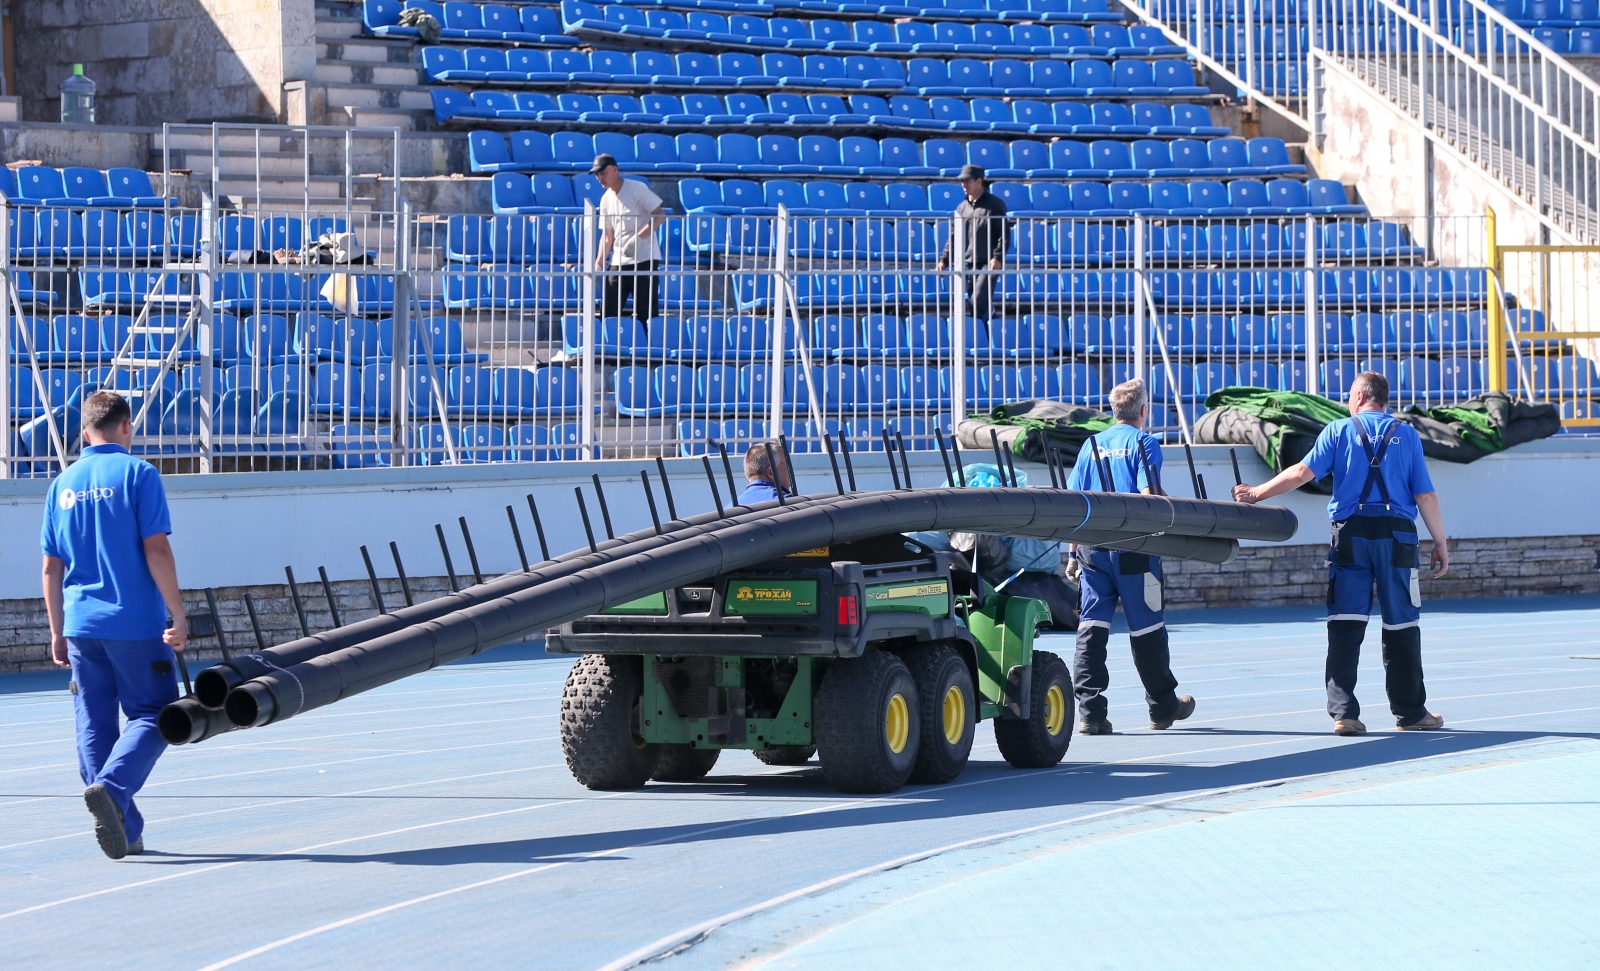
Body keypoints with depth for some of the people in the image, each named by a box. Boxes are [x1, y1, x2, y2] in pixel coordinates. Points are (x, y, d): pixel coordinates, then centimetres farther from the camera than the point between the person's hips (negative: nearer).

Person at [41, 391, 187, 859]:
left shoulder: (63, 484, 10)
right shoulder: (137, 474, -4)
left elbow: (51, 568, 12)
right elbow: (155, 549, -11)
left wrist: (58, 632, 19)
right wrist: (178, 615, -7)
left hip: (81, 625, 5)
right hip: (135, 623, -5)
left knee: (94, 727, 9)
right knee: (152, 715, 4)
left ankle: (125, 832, 8)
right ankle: (112, 787, -21)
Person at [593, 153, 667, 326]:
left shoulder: (637, 188, -7)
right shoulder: (606, 199, 13)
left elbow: (660, 215, -11)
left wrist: (639, 237, -21)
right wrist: (598, 265, 9)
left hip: (644, 260, -7)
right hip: (619, 262, 7)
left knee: (646, 314, -7)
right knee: (607, 312, 2)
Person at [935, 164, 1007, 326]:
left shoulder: (994, 204, -1)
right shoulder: (962, 207, 15)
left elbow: (1003, 233, -5)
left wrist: (997, 257, -16)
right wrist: (944, 259, 7)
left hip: (987, 264, -6)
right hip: (967, 264, 6)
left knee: (977, 304, -18)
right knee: (970, 305, 4)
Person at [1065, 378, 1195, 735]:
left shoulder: (1091, 445, 11)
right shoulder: (1143, 444, -3)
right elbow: (1149, 496, -13)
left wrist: (1074, 551, 16)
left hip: (1092, 545, 4)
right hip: (1132, 548, -4)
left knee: (1091, 625, 1)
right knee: (1146, 626, 8)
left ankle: (1090, 711, -7)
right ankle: (1163, 706, 21)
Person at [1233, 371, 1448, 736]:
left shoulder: (1339, 431, 6)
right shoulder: (1406, 435, 8)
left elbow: (1302, 472, -4)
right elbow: (1425, 494, 4)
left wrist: (1257, 493, 5)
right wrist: (1440, 542, 8)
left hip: (1350, 533, 0)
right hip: (1396, 534, 0)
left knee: (1345, 624, -1)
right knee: (1401, 626, 7)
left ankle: (1343, 712, -8)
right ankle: (1410, 713, 13)